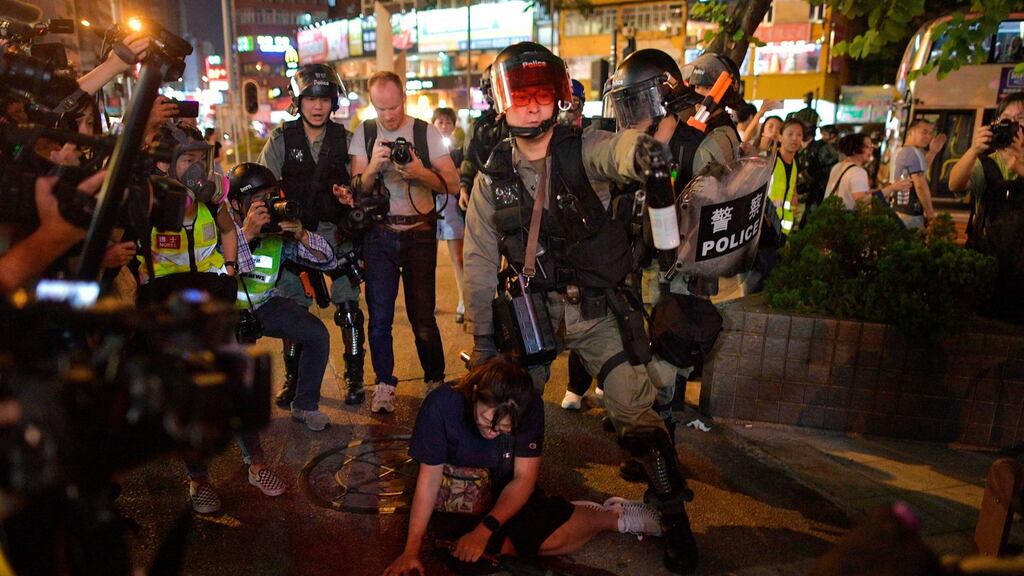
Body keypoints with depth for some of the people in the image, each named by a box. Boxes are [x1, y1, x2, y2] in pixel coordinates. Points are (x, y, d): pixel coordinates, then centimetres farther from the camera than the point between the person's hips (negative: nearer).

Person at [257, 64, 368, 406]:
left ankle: (354, 377, 11)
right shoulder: (282, 139, 2)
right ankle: (293, 376, 21)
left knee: (348, 308, -3)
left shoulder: (344, 139, 3)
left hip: (338, 234, -1)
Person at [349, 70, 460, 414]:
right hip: (379, 234, 2)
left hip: (419, 233, -1)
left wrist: (421, 173, -23)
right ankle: (384, 384, 16)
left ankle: (435, 381, 18)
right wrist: (372, 168, -20)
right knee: (379, 316, 1)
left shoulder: (426, 132, -2)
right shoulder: (364, 134, 3)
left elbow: (453, 185, -5)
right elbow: (358, 190, 0)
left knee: (423, 315, 1)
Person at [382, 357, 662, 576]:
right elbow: (429, 479, -21)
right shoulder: (440, 406, -29)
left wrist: (484, 530, -30)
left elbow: (524, 478, -19)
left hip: (508, 492, 1)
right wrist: (411, 550, -24)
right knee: (503, 546, -23)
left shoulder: (530, 406, -24)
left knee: (552, 537, -21)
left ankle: (614, 516, 7)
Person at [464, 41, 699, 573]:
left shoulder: (582, 150, -11)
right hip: (530, 313, 3)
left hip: (595, 310, -3)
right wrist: (482, 336, 3)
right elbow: (479, 260, 3)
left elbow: (613, 151, -36)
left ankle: (674, 516, 21)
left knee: (636, 414, -2)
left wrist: (637, 150, -61)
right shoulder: (493, 175, -1)